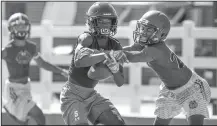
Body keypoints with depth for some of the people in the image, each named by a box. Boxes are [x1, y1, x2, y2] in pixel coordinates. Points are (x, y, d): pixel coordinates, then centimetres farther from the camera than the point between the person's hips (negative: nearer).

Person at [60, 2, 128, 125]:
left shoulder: (116, 46, -2)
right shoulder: (86, 38, -21)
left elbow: (120, 82, -3)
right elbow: (79, 61, -43)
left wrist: (114, 68, -24)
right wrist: (107, 54, -47)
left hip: (91, 95, 7)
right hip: (72, 95, -7)